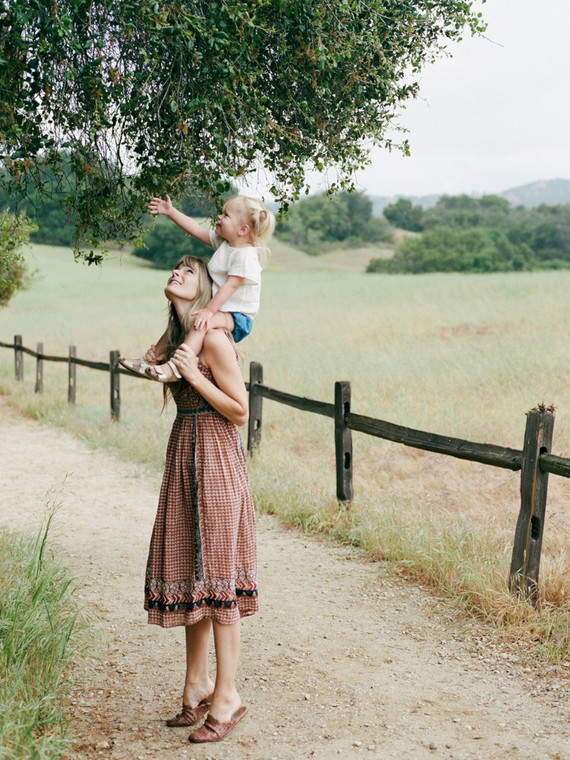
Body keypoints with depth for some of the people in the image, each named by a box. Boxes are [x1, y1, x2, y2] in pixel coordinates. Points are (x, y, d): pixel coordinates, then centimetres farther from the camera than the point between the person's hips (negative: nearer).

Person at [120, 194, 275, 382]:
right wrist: (171, 212, 12)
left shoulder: (246, 256, -21)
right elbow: (197, 230, 13)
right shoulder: (222, 242, 7)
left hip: (237, 318, -10)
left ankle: (174, 367, -45)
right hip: (219, 308, 10)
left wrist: (209, 309, -32)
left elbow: (230, 285, -27)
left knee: (203, 321, -35)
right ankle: (153, 358, 24)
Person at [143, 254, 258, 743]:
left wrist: (193, 375, -19)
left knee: (215, 574, -4)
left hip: (215, 458, -9)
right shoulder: (176, 336, 13)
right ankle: (198, 685, 22)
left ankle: (227, 697, 5)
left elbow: (240, 410, -15)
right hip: (184, 451, 9)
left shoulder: (213, 339, -14)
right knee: (190, 570, 12)